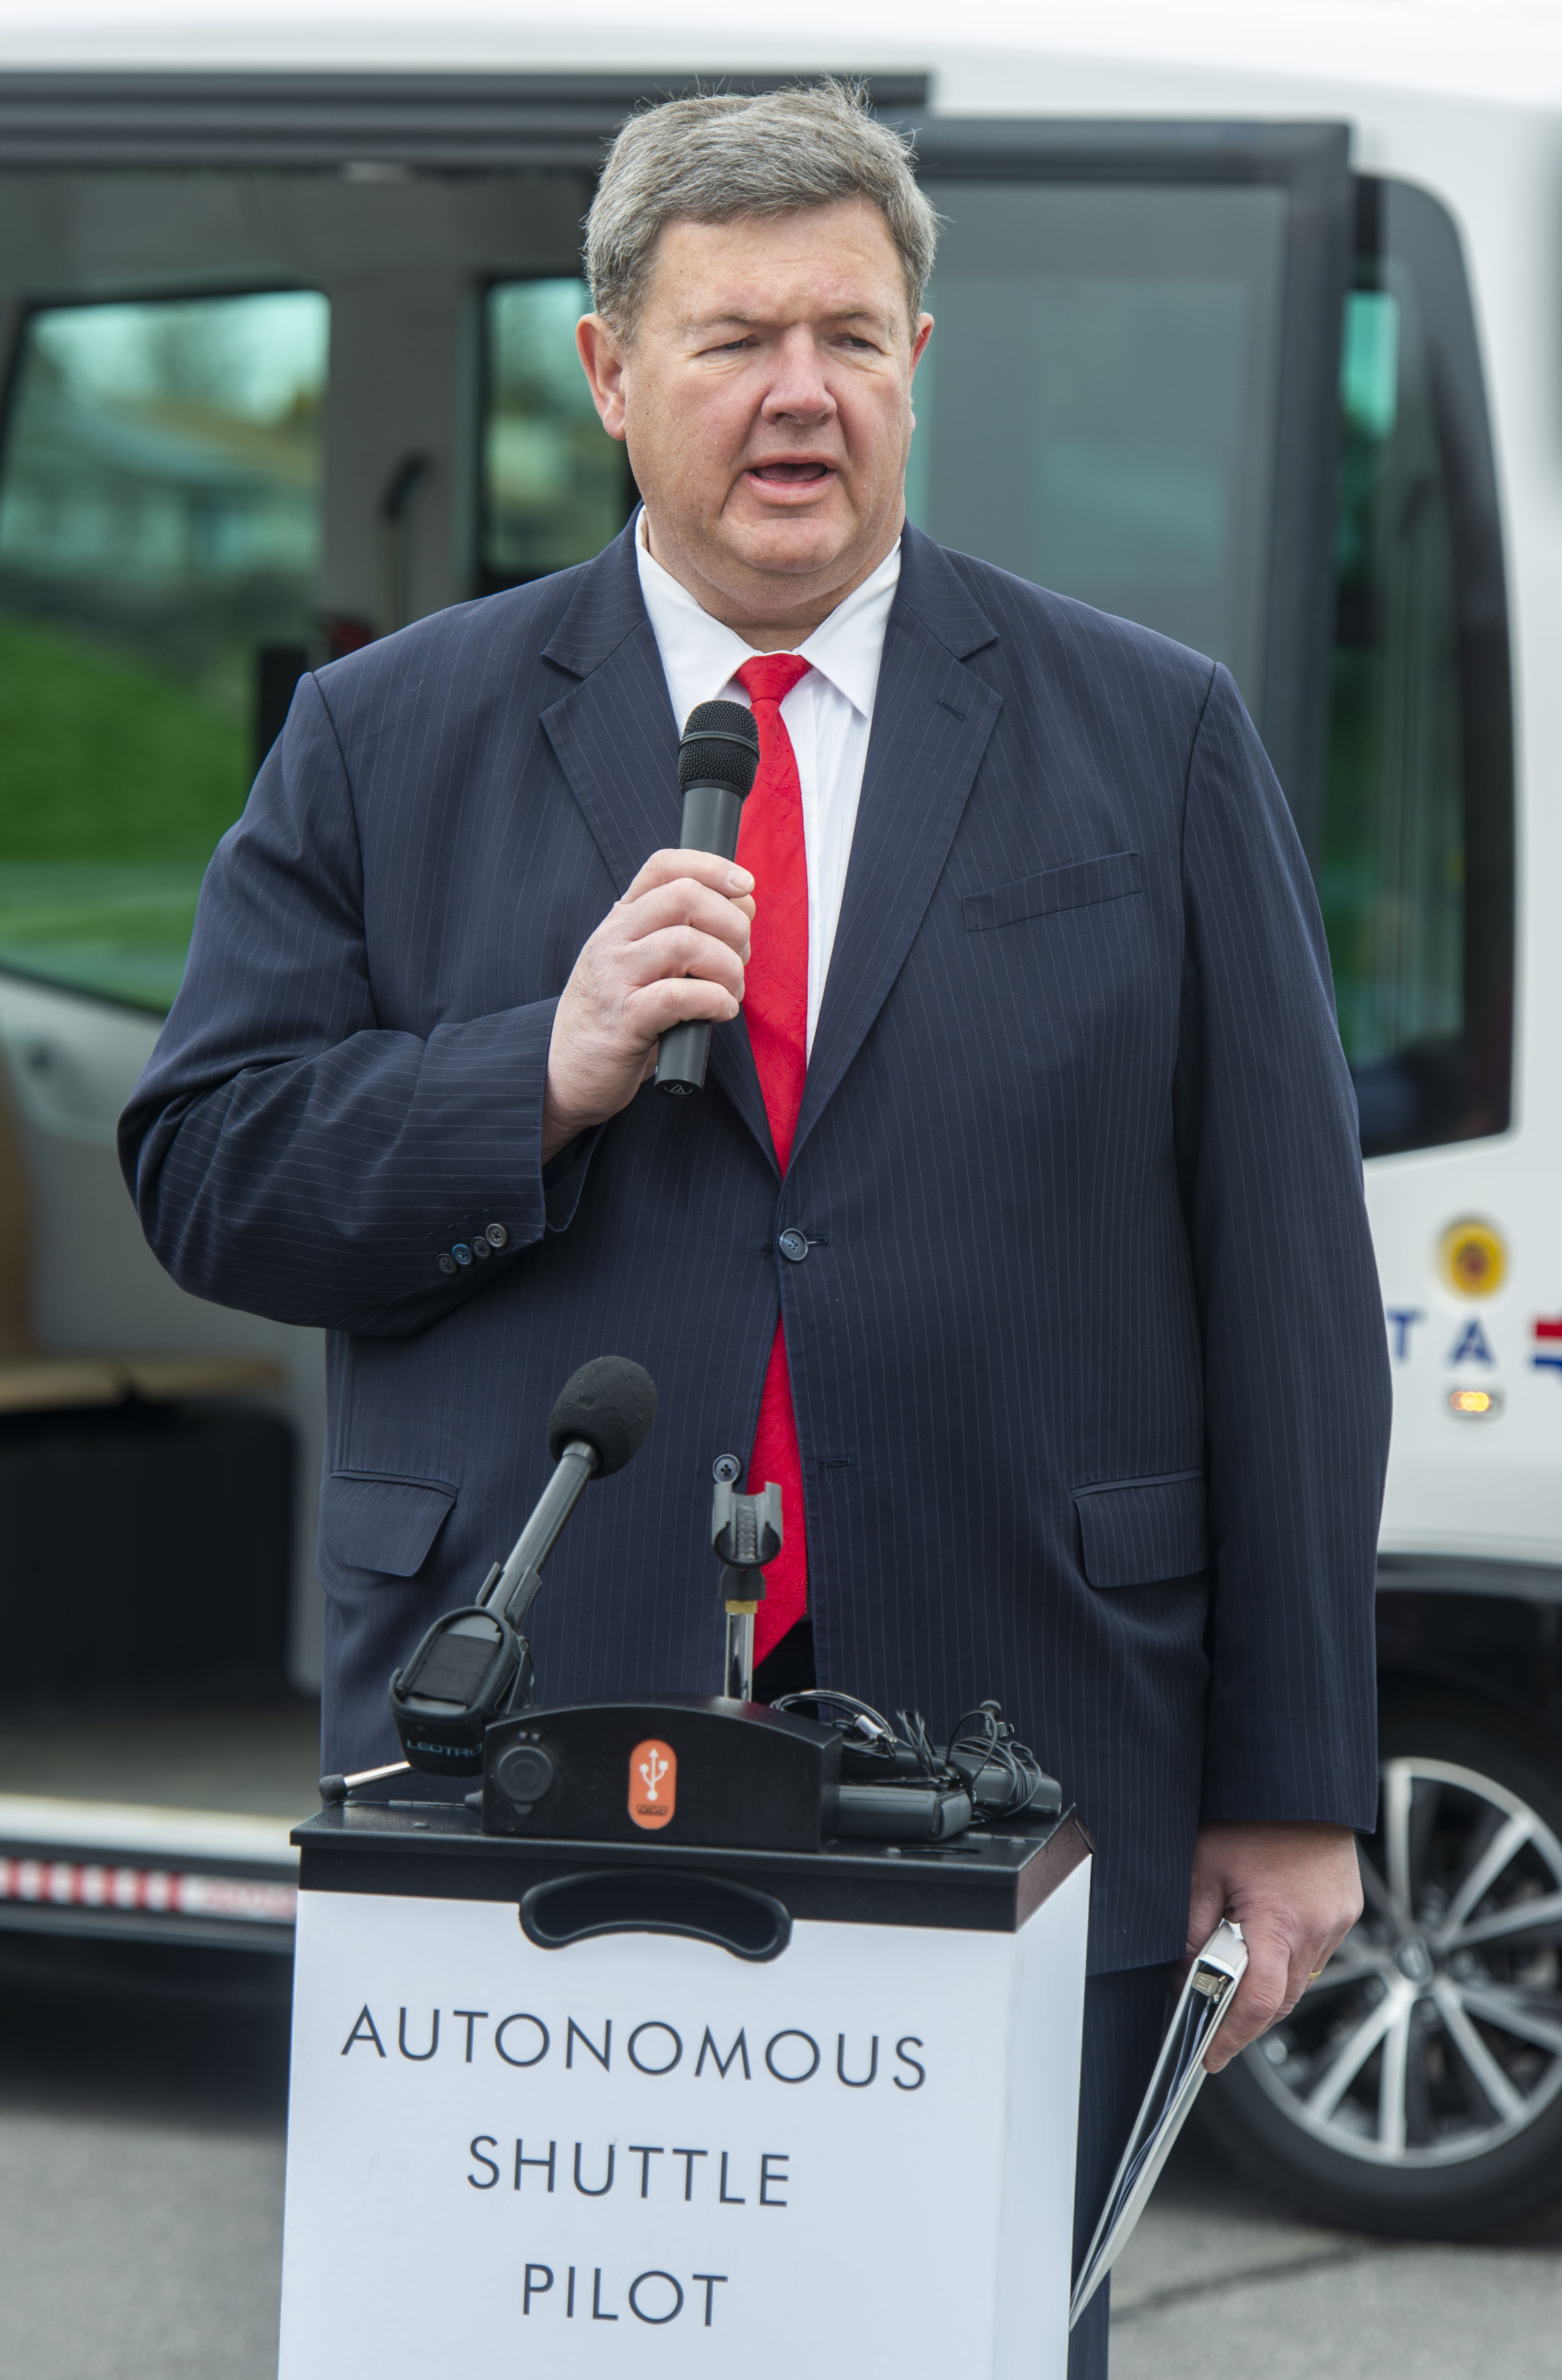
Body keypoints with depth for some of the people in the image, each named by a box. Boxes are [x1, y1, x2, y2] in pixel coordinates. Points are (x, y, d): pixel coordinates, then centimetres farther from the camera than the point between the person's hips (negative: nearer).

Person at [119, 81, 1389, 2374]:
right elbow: (204, 1177, 4)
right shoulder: (389, 743, 9)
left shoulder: (1155, 743, 8)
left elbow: (1285, 1273, 5)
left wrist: (1294, 1781, 1)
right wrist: (548, 1077, -13)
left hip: (1013, 1783, 0)